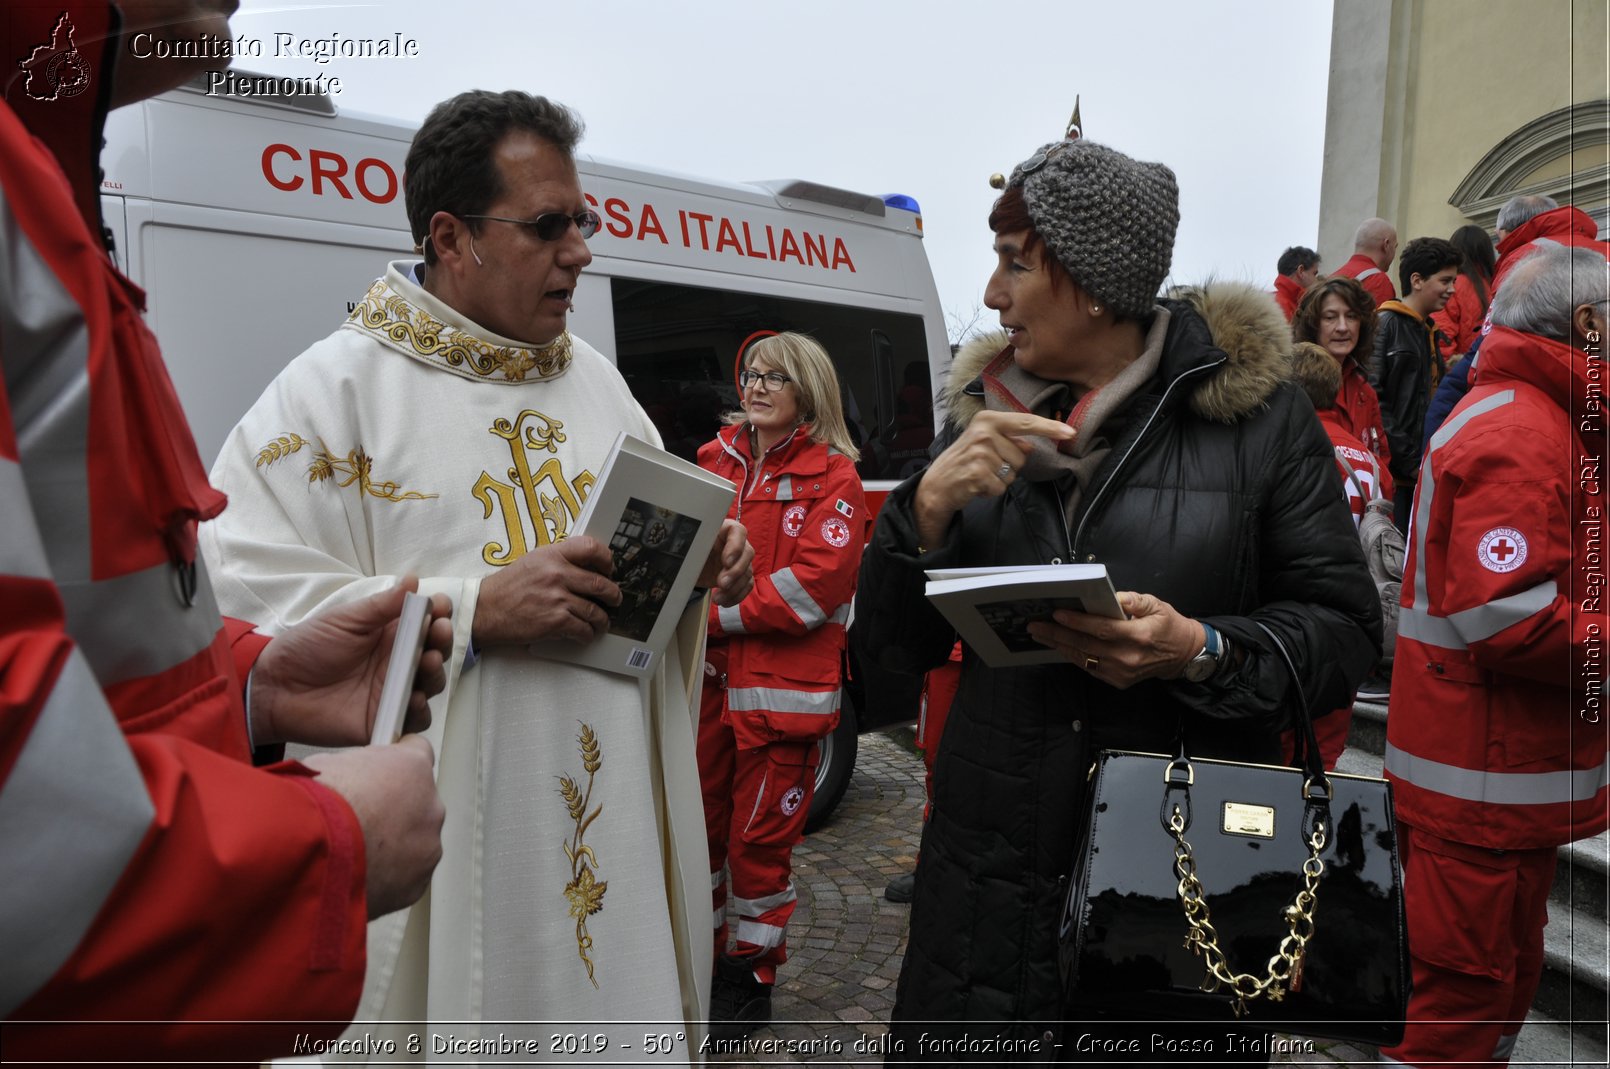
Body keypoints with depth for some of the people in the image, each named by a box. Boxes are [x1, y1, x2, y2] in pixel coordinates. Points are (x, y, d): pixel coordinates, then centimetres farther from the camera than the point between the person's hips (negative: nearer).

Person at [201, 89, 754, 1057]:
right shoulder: (338, 387, -7)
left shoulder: (595, 377, 11)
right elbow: (245, 596, -15)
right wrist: (474, 609, -23)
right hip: (450, 827, -5)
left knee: (627, 990, 16)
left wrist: (706, 562, -4)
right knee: (470, 1016, 9)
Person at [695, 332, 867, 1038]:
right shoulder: (717, 459, 12)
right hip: (704, 679, 5)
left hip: (779, 688, -5)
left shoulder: (833, 477, -4)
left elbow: (817, 584, -15)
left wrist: (719, 613, -16)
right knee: (698, 822, 13)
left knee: (759, 840, 5)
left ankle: (752, 975, 25)